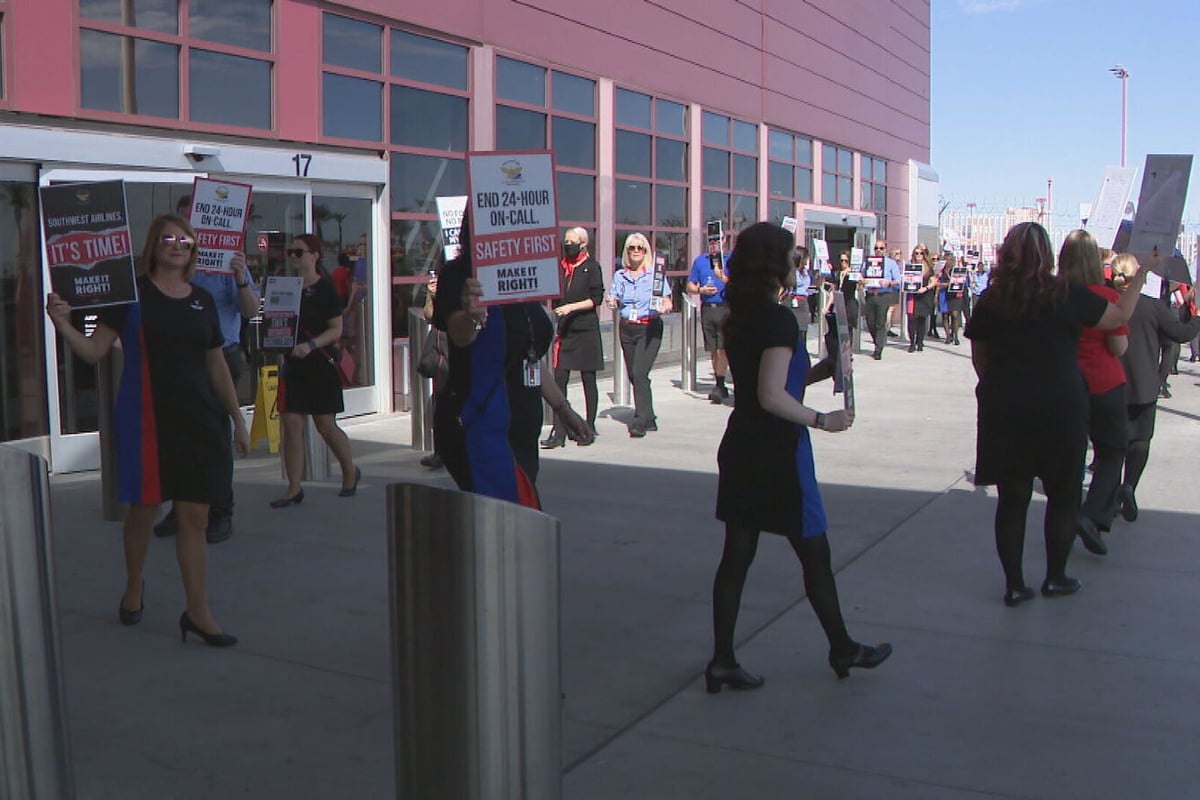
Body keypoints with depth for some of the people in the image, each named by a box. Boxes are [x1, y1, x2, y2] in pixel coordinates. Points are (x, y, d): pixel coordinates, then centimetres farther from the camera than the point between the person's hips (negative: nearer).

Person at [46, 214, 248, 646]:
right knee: (143, 509, 9)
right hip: (146, 417, -3)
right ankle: (134, 587, 35)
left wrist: (238, 419, 16)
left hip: (200, 419, 3)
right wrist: (63, 326, -24)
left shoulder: (202, 300, 11)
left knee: (195, 516, 2)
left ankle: (198, 612, 8)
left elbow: (217, 365, 16)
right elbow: (94, 350, -5)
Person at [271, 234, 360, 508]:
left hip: (320, 364, -5)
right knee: (291, 424, -1)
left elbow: (336, 329, -10)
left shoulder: (325, 288, -6)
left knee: (325, 425, 1)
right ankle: (294, 489, 5)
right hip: (292, 364, 5)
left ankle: (351, 472, 24)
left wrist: (310, 345, -25)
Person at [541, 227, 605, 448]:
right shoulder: (561, 266, 12)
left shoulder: (591, 266, -3)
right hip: (564, 330, 5)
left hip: (586, 330, -4)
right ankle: (558, 432, -1)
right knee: (559, 380, -2)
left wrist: (571, 307, -17)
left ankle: (589, 428, 15)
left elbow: (596, 299, -9)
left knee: (588, 380, 5)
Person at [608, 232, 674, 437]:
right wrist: (612, 303, -10)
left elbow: (667, 302, -3)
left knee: (639, 373, -16)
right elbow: (613, 303, 12)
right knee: (633, 375, 9)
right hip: (627, 329, 5)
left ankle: (640, 421, -12)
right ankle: (649, 418, 24)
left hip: (650, 329, -5)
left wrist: (664, 307, -25)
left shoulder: (655, 274, -2)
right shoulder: (619, 275, 9)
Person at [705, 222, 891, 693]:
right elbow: (772, 397, -25)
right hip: (778, 453, -8)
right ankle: (842, 649, 26)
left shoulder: (739, 320, 9)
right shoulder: (779, 320, -17)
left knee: (736, 555, 10)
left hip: (741, 449, 8)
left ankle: (722, 661, 13)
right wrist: (822, 420, -15)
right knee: (814, 553, 9)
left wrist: (821, 370, 11)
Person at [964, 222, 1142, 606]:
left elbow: (979, 357, 5)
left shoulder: (991, 300, -2)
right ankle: (1055, 577, 24)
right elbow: (1120, 315, 2)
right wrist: (1141, 276, 14)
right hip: (1060, 410, -2)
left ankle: (1014, 584, 14)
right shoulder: (1066, 295, -9)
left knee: (1011, 498, 9)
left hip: (1004, 411, 2)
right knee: (1062, 494, 15)